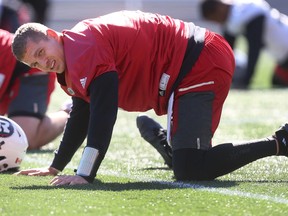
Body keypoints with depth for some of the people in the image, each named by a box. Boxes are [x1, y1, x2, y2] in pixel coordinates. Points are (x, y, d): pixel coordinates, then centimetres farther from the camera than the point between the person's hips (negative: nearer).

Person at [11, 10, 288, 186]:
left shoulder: (84, 48, -18)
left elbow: (103, 113, -26)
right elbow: (81, 117, 28)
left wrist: (84, 175, -27)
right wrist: (55, 167, 28)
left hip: (200, 65, -11)